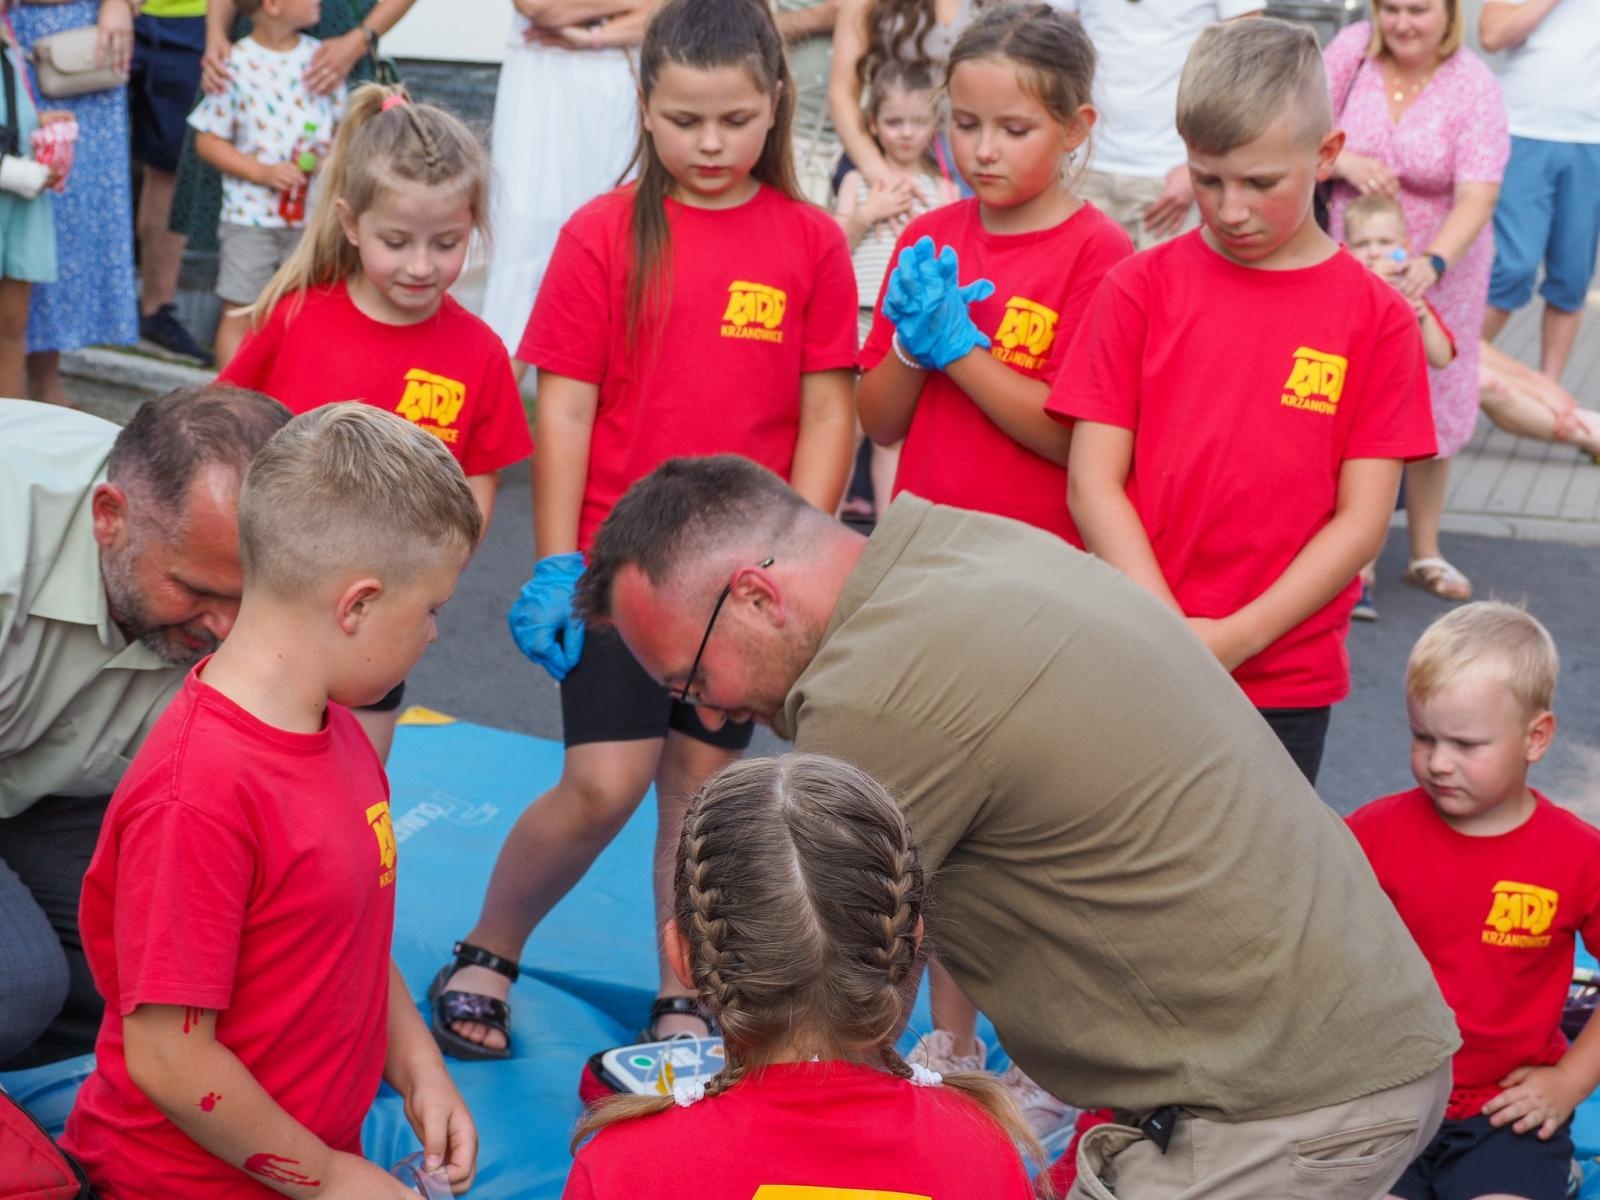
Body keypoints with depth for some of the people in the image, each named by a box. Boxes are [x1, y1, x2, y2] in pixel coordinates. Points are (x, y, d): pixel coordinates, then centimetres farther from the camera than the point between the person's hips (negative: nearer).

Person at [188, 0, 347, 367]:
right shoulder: (236, 63, -10)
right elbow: (208, 141, -5)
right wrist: (261, 172, -16)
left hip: (311, 216, 3)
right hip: (249, 216, -3)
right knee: (239, 314, 3)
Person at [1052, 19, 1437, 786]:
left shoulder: (1376, 318, 0)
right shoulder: (1141, 287, 0)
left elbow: (1363, 520, -3)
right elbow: (1092, 484, -3)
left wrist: (1235, 638, -13)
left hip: (1288, 682, 0)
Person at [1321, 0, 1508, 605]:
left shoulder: (1475, 86, -14)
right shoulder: (1352, 50, -9)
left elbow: (1477, 198, -21)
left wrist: (1433, 262, -38)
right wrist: (1346, 163, -26)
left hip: (1436, 271, 0)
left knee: (1431, 409, 8)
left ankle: (1425, 553, 25)